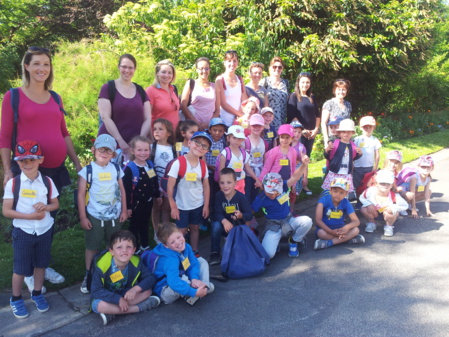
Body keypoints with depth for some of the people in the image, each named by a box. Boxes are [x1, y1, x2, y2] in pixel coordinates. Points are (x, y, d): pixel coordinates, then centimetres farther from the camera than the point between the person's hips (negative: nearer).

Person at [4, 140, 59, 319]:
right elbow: (6, 211, -11)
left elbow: (56, 204, 5)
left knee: (40, 264, 15)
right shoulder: (13, 183, -11)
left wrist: (46, 206, -17)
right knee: (20, 268, 9)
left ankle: (37, 294, 36)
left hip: (44, 231, 2)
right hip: (22, 232, -2)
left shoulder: (47, 182, -5)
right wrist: (30, 216, -22)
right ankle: (16, 299, 30)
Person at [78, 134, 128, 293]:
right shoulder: (87, 170, -9)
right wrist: (83, 217, -9)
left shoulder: (116, 169, 1)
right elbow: (81, 194, -8)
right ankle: (88, 276, 23)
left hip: (114, 216, 3)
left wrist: (124, 210, 5)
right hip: (94, 216, -3)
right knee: (92, 247, 8)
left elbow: (122, 190, 8)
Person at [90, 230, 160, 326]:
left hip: (125, 294, 4)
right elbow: (96, 291, -26)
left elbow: (151, 278, -13)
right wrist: (118, 299, -32)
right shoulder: (101, 266, -27)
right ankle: (140, 307, -25)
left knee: (147, 291, -18)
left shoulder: (136, 262, -16)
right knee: (99, 305, -37)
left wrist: (136, 288, -30)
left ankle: (112, 313, -22)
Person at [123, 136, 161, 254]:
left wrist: (157, 195, 18)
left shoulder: (150, 164, -1)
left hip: (148, 201, 6)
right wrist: (128, 206, -16)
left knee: (145, 224, 23)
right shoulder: (130, 168, -20)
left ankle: (145, 246, 39)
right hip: (136, 203, -6)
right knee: (134, 226, 12)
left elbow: (155, 181, 12)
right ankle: (135, 248, 28)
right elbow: (126, 189, -18)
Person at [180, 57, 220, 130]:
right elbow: (183, 106, -1)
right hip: (193, 126, -2)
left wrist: (209, 123, -5)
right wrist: (196, 122, -9)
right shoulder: (191, 83, 7)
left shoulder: (214, 86, 14)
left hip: (210, 126, 2)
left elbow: (217, 110, 12)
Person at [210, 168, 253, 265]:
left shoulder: (241, 197, -20)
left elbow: (250, 215, -20)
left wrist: (241, 215, -43)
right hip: (226, 225, 2)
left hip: (239, 226, -2)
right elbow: (218, 213, -16)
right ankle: (215, 253, -13)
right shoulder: (219, 195, -12)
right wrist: (224, 221, -38)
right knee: (216, 225, -28)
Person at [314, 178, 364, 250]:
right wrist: (331, 232, -32)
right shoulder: (324, 199, -17)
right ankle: (347, 238, -20)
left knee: (356, 230, -22)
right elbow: (318, 220, -22)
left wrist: (346, 227, -32)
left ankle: (328, 243, -27)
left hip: (339, 228, 4)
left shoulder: (346, 203, -7)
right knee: (322, 233, -37)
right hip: (326, 228, -4)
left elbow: (356, 221, -9)